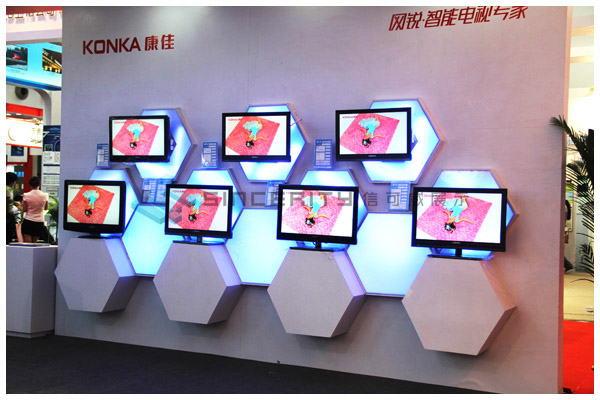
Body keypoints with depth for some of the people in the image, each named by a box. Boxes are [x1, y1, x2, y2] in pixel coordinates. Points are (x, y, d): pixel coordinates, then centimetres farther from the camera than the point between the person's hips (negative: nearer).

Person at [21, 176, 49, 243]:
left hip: (28, 221, -2)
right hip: (39, 222, 2)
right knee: (34, 242, 11)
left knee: (27, 243, -1)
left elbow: (24, 210, -4)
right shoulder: (45, 195, -6)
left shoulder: (26, 195, -9)